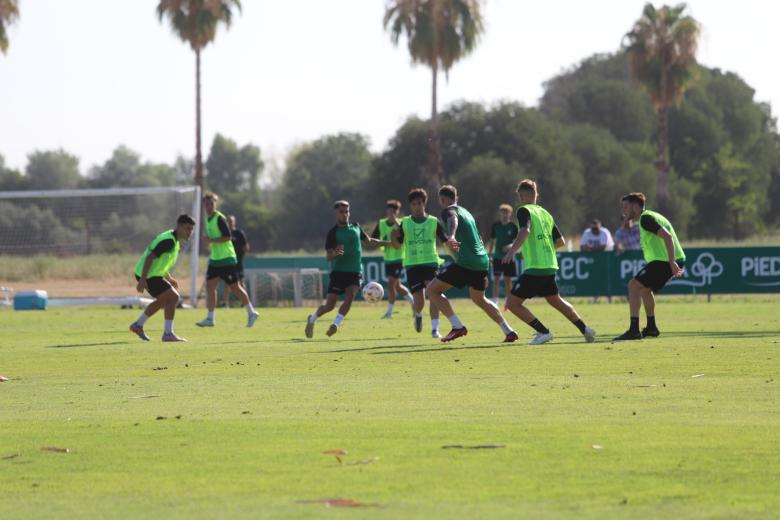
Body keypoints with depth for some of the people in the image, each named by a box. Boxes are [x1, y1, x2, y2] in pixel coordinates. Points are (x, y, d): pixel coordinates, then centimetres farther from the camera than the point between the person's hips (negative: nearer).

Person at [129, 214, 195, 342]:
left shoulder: (174, 240, 13)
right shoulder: (168, 241, -20)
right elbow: (150, 257, -26)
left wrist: (169, 278, 24)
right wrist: (142, 279, -29)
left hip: (153, 274, 11)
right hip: (148, 275, -11)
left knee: (163, 300, 24)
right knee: (173, 297, -12)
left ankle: (138, 325, 33)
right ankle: (168, 334, -10)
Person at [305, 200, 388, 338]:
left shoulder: (355, 227, 9)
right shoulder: (333, 233, -6)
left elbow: (368, 241, 25)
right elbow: (328, 256, -11)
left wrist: (388, 243, 24)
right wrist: (334, 253, -34)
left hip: (355, 272, 3)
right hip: (338, 271, -3)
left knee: (350, 296, -24)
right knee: (329, 305, -6)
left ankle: (335, 324, -22)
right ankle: (312, 318, 22)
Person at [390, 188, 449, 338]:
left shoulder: (434, 222, 3)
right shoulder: (405, 223, 6)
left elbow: (446, 240, 3)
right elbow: (398, 244, 9)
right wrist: (394, 238, -13)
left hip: (430, 262, -1)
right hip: (412, 264, 1)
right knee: (419, 302, -3)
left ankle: (435, 329, -15)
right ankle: (418, 315, 34)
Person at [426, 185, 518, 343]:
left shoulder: (449, 210, -1)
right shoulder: (466, 212, 26)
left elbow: (453, 220, -27)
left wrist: (451, 237, -50)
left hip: (465, 263, -9)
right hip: (482, 261, 9)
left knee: (433, 290, -1)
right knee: (479, 299, 29)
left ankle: (457, 326, -12)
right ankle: (508, 331, 24)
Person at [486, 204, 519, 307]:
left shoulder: (513, 226, -3)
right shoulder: (495, 225, 3)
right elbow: (492, 241, 10)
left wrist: (511, 245, -24)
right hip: (497, 257, 1)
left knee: (508, 279, 4)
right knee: (496, 279, -5)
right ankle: (495, 302, -4)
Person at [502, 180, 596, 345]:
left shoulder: (524, 211, -6)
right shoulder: (545, 213, 16)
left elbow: (525, 231, -28)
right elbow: (561, 241, 18)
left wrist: (512, 250, -37)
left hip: (534, 268, -8)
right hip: (550, 267, 8)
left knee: (513, 303, -1)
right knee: (555, 300, 28)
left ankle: (543, 332, -5)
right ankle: (585, 330, 30)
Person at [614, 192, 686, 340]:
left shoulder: (645, 219, -12)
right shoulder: (647, 217, 21)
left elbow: (667, 236, -23)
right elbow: (667, 237, 28)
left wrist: (672, 263, -29)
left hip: (664, 261, -10)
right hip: (668, 261, 10)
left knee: (634, 285, -14)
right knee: (645, 288, 27)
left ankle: (634, 330, -19)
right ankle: (651, 328, 35)